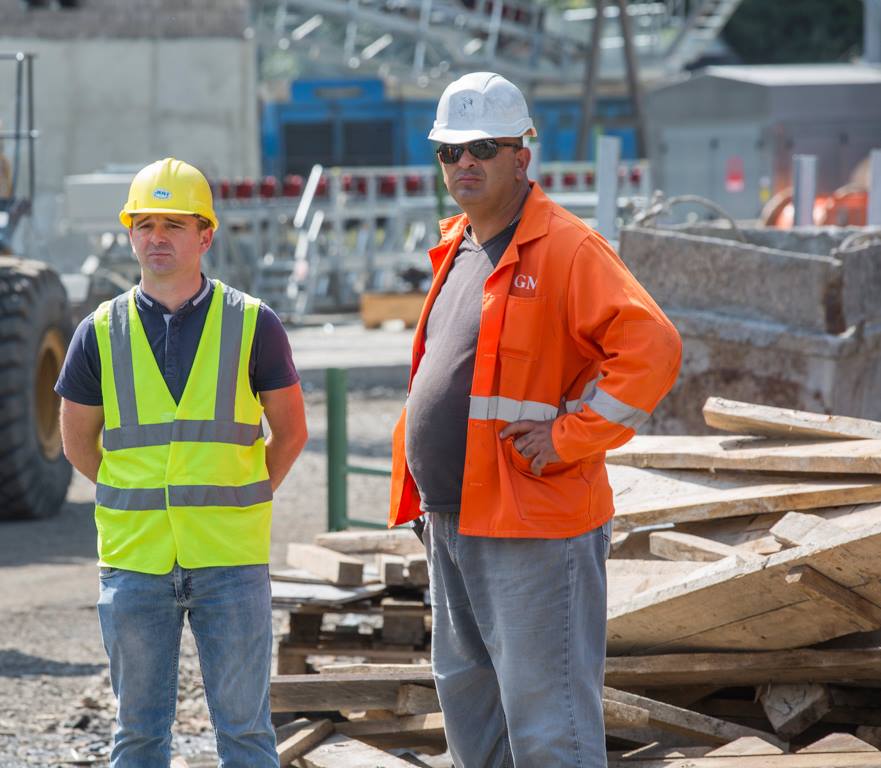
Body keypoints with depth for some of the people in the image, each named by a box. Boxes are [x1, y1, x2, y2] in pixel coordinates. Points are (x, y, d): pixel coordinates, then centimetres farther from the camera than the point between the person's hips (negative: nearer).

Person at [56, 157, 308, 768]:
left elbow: (289, 432, 11)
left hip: (231, 558, -1)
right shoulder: (101, 332, 4)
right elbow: (79, 441, 15)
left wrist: (235, 502, 11)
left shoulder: (252, 323, 1)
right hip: (134, 558, 1)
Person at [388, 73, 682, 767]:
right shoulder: (457, 248, 15)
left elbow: (651, 349, -23)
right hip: (454, 522, 10)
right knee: (469, 706, 17)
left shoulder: (566, 248, -13)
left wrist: (568, 437, -21)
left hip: (533, 527, -10)